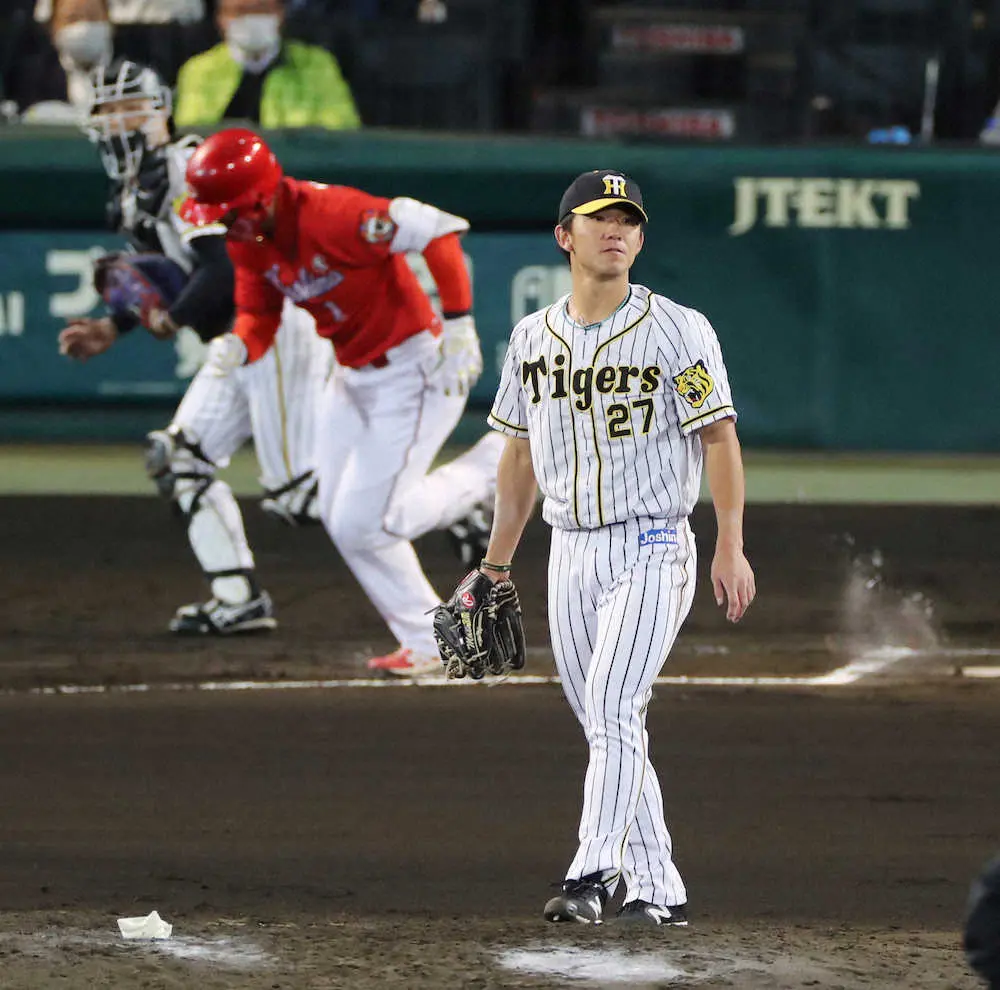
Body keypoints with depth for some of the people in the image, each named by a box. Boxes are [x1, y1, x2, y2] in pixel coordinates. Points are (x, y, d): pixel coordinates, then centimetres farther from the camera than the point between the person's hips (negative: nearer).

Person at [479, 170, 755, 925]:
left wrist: (731, 548, -17)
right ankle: (656, 890, 12)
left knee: (613, 710, -19)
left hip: (651, 550, -6)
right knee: (607, 728, 7)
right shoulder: (533, 337, 10)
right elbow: (520, 453, 18)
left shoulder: (677, 331, -5)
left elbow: (720, 437, -8)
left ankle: (592, 875, -26)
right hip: (570, 553, 6)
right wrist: (497, 561, 16)